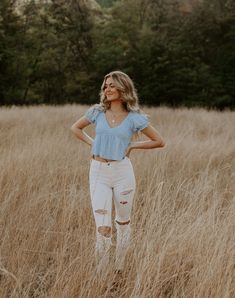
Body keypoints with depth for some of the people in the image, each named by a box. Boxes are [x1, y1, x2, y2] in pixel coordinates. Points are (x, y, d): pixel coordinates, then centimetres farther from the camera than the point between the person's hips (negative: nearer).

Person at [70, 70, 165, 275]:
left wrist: (133, 145, -1)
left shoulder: (134, 117, -4)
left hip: (123, 173, -1)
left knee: (123, 222, 14)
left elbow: (159, 142, 2)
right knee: (103, 227, -6)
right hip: (98, 173, 1)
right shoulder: (97, 112, 2)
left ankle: (119, 269, 30)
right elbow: (76, 128, 19)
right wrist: (92, 143, 6)